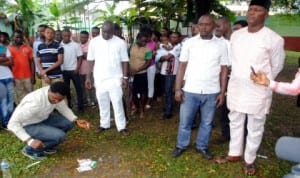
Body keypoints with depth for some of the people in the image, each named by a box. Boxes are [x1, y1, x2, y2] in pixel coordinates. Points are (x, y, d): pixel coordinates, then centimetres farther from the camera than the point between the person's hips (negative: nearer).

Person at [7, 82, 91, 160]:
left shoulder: (56, 94, -17)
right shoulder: (35, 102, -37)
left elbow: (64, 109, 0)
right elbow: (12, 124, -33)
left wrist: (77, 121, -15)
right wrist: (30, 141, -38)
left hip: (42, 118, 7)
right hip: (28, 126, -7)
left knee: (69, 122, -4)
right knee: (60, 136, -24)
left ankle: (44, 144, 14)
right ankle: (30, 149, 0)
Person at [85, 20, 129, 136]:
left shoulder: (120, 42, -4)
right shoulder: (94, 42, 1)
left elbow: (124, 61, -2)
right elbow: (91, 61, 4)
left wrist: (125, 77, -7)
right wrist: (88, 77, 3)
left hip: (115, 78, -2)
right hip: (99, 78, 2)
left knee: (117, 103, 1)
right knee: (102, 103, 12)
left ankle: (121, 126, 11)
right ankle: (104, 124, 27)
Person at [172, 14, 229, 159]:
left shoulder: (221, 45, 1)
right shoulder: (189, 43, -1)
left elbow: (224, 70, 3)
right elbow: (182, 66, 0)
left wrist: (222, 92, 0)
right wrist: (178, 88, -4)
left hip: (212, 92, 1)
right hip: (190, 91, 0)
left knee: (207, 122, 15)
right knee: (185, 121, 11)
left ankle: (202, 146, 34)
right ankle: (181, 145, 31)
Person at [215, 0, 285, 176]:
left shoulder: (274, 39, -12)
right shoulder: (236, 35, 2)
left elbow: (277, 66, 0)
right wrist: (238, 80, 15)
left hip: (258, 92, -4)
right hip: (235, 89, 5)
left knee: (255, 128, 10)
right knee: (235, 123, 18)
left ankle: (250, 160, 31)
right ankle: (234, 154, 37)